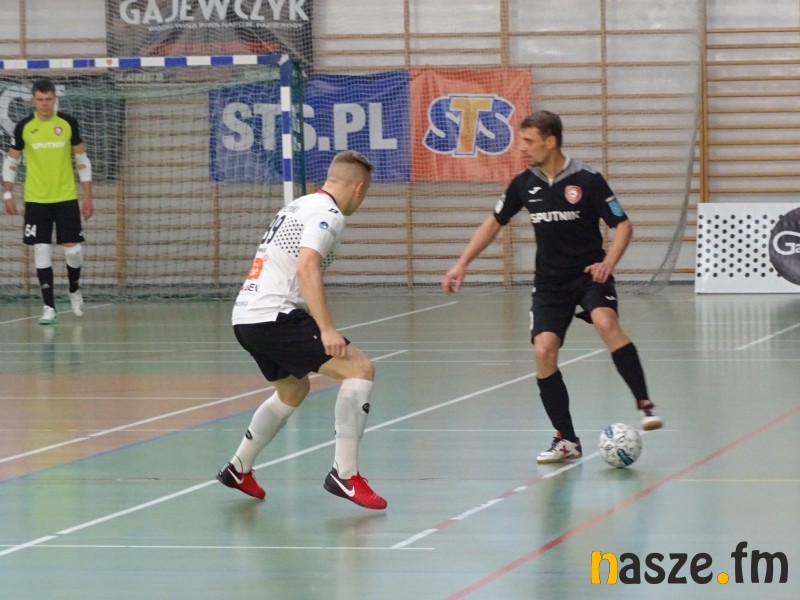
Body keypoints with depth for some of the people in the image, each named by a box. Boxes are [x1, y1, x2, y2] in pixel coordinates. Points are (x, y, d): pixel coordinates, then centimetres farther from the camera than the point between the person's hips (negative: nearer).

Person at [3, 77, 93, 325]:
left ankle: (75, 290, 29)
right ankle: (49, 307, 0)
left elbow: (82, 161, 5)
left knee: (73, 249, 0)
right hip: (36, 200, 0)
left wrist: (88, 197, 2)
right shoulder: (24, 127, -2)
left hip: (66, 198, 0)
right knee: (42, 252, -4)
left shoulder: (68, 123, -2)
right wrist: (8, 195, 1)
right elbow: (10, 162, 8)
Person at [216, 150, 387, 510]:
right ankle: (344, 474, -17)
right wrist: (326, 328, -29)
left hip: (245, 317, 10)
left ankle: (239, 469, 38)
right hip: (273, 317, -10)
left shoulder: (300, 206, 21)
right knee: (360, 369, -12)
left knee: (294, 390, 31)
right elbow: (306, 267, -24)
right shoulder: (328, 214, -9)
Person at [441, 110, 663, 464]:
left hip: (589, 274, -4)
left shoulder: (587, 180, -12)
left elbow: (623, 225, -8)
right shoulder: (524, 184, 1)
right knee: (544, 351, -12)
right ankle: (566, 441, -1)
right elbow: (494, 223, 15)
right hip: (549, 282, 4)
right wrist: (461, 264, 9)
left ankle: (644, 404, -23)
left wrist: (608, 263, -24)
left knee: (606, 323, -32)